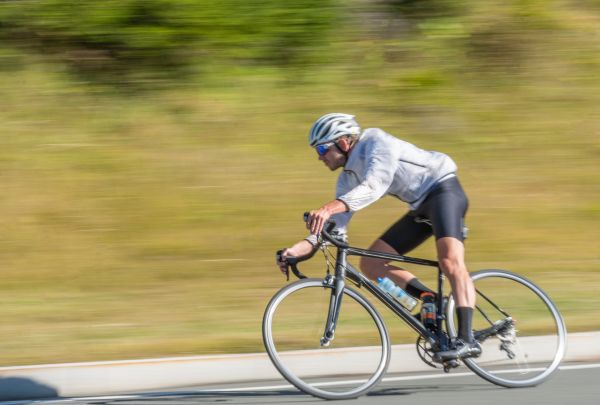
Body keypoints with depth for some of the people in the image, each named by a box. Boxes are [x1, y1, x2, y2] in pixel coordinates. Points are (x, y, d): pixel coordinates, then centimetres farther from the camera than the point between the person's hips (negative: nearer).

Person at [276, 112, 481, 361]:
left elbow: (375, 185, -35)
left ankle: (467, 340, -38)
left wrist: (330, 207, -48)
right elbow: (335, 228, 3)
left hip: (443, 189, -9)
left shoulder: (376, 142, -16)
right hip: (421, 207, 9)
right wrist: (301, 247, -14)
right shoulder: (348, 178, 8)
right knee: (370, 264, -1)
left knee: (450, 262, -29)